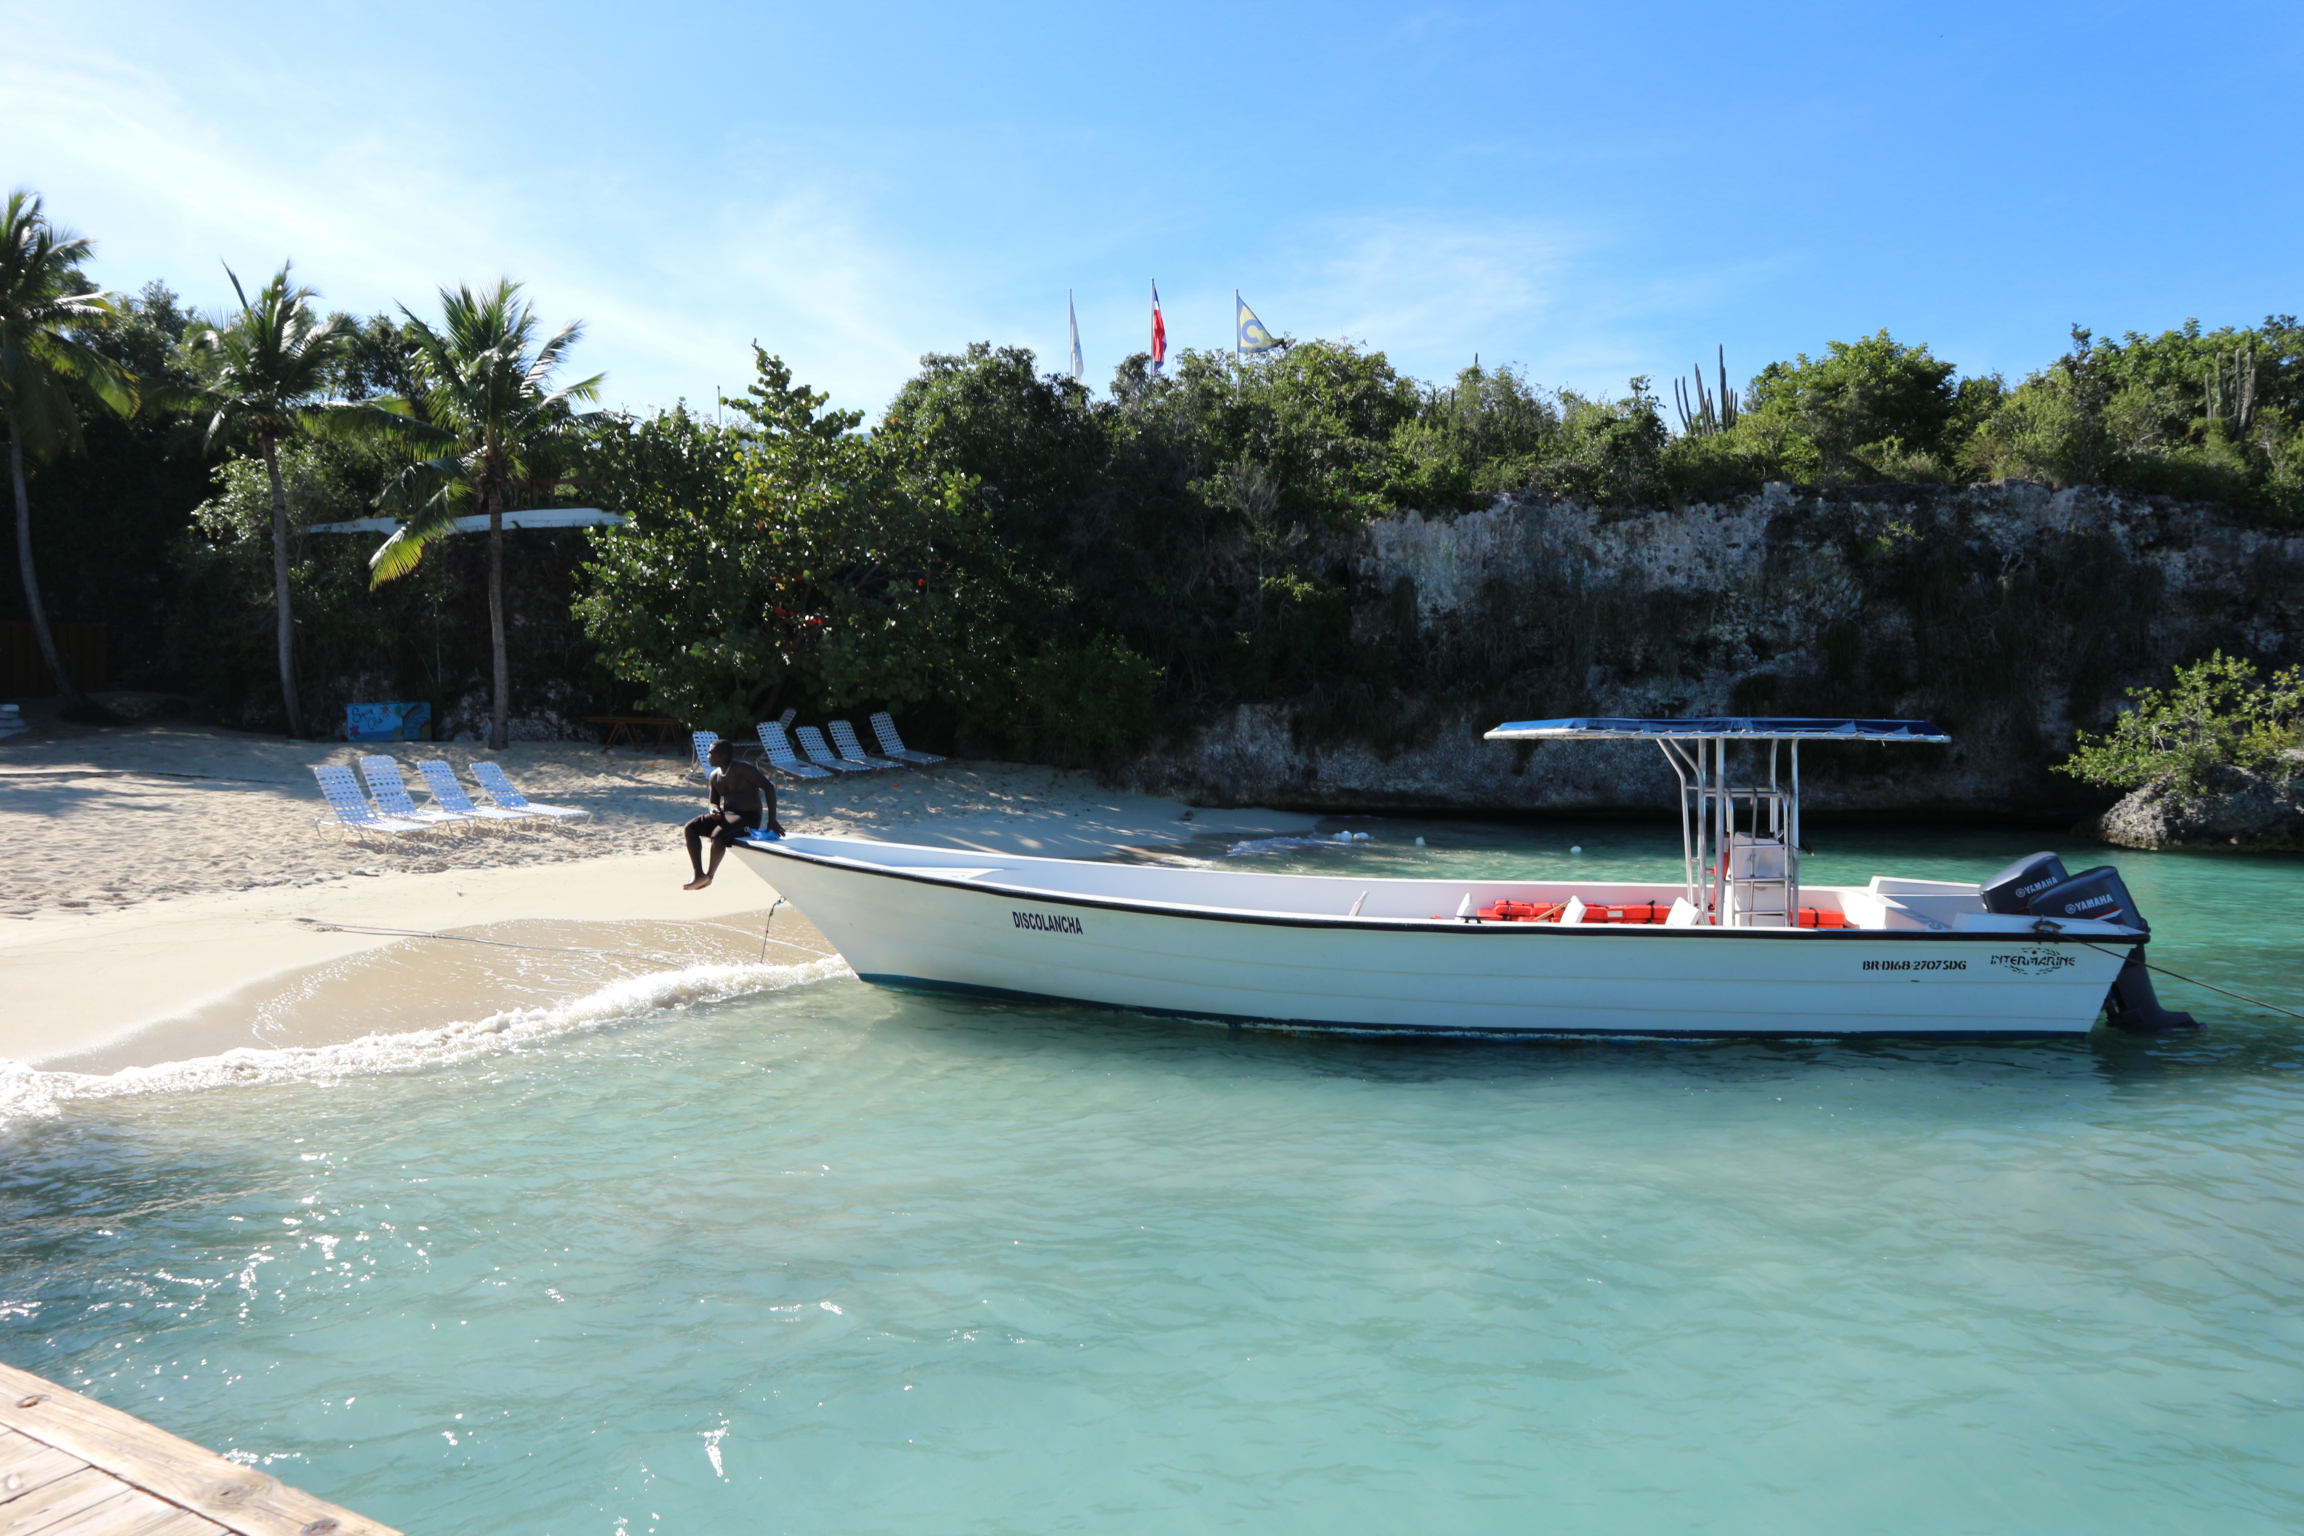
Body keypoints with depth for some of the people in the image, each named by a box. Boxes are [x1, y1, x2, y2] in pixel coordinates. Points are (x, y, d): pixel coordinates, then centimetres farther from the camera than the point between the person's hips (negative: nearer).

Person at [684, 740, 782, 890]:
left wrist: (772, 820, -21)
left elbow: (769, 787, -17)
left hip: (748, 818, -8)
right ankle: (699, 874, -6)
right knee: (690, 828, -6)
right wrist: (714, 810, -10)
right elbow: (714, 802, 19)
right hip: (726, 815, 8)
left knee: (717, 835, -33)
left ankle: (709, 876, -10)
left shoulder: (743, 770, -14)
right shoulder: (715, 776, 9)